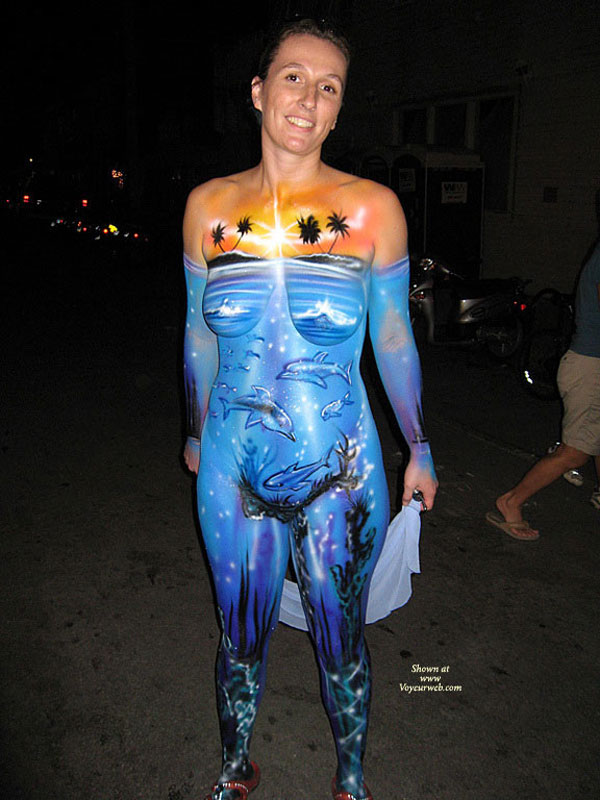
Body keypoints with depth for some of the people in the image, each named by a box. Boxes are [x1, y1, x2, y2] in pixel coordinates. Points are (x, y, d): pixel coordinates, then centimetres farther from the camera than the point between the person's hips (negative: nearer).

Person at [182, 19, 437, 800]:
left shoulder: (372, 207, -7)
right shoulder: (210, 206, -1)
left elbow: (393, 338, 1)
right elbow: (199, 333, 9)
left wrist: (420, 450, 7)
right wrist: (197, 433, 18)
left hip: (339, 471, -1)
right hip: (233, 467, 2)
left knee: (340, 642, 16)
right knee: (241, 639, 19)